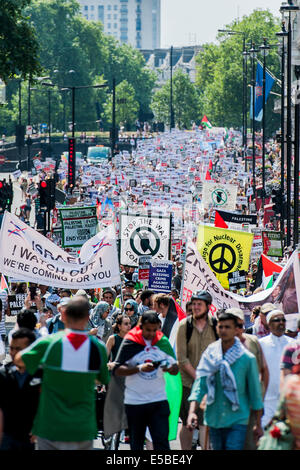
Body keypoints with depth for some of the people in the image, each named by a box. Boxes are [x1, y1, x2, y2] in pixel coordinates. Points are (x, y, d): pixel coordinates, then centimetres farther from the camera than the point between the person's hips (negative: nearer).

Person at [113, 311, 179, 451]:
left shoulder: (163, 342, 6)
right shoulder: (130, 343, -3)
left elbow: (175, 370, 9)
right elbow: (117, 371, -9)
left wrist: (170, 368, -15)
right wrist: (140, 368, -23)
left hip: (159, 401, 1)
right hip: (134, 401, -1)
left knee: (162, 441, -8)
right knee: (136, 444, 9)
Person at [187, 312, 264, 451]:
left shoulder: (247, 358, -4)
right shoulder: (209, 355, 2)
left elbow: (255, 392, 3)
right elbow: (200, 384, -3)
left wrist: (258, 424, 6)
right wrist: (192, 412, -18)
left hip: (237, 422, -3)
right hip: (214, 420, 3)